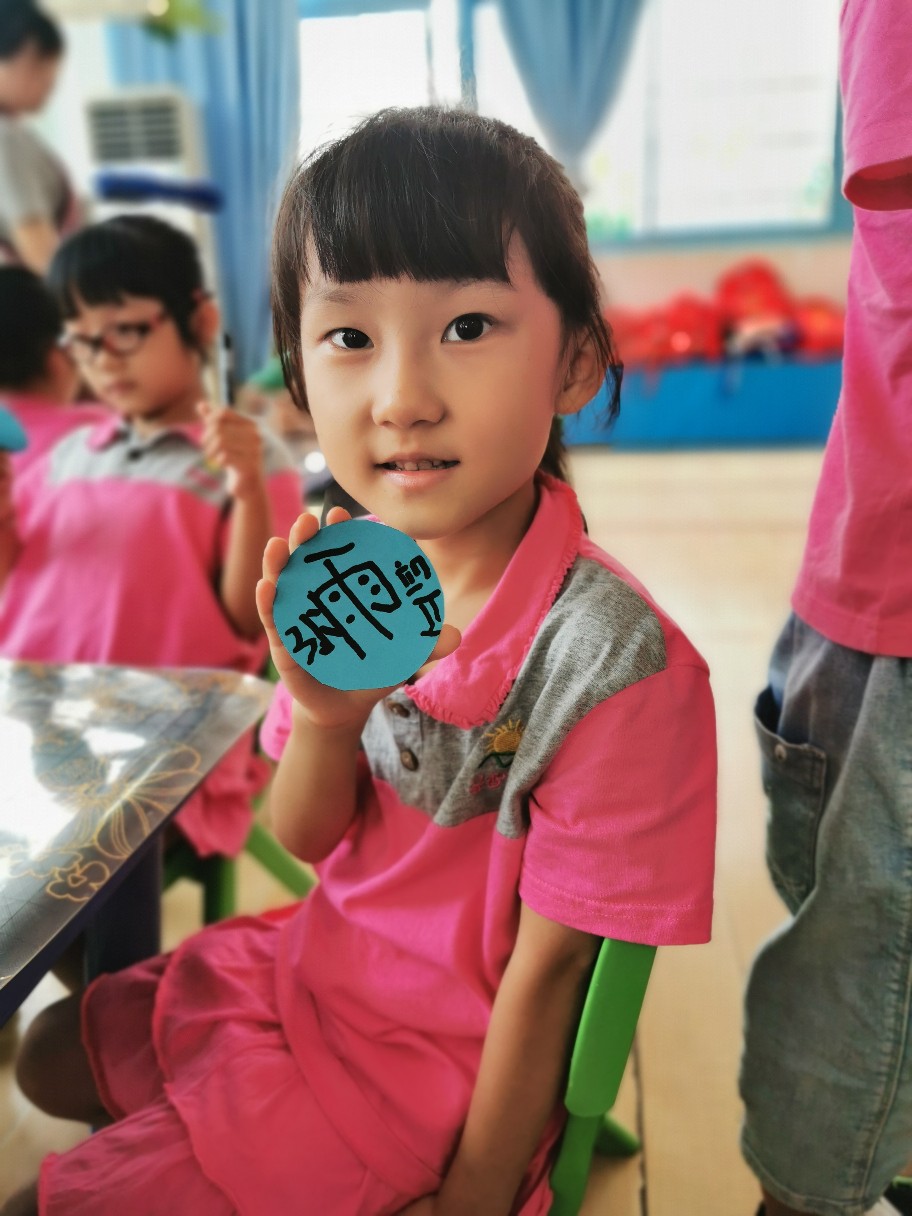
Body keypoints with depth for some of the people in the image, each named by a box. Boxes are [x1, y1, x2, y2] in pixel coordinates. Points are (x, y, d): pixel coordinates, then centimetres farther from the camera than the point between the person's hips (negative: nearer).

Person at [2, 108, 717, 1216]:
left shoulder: (613, 660, -30)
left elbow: (545, 968, -19)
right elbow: (310, 842, -4)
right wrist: (323, 720, -26)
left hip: (432, 1058, -5)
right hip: (319, 962, 6)